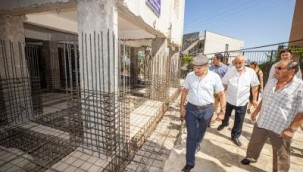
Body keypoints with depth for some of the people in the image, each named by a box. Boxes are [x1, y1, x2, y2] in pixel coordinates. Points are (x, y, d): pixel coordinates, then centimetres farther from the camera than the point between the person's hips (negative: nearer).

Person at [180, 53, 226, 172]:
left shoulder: (214, 77, -12)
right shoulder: (189, 76, -7)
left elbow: (221, 95, -4)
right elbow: (185, 91, 3)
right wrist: (182, 106, 1)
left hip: (206, 110, 0)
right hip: (191, 109, 0)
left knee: (200, 133, 22)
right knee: (191, 135, 5)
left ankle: (195, 145, 56)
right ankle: (190, 163, 20)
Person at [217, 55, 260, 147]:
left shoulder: (251, 72, -11)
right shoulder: (230, 71, -12)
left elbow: (255, 86, 0)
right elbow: (224, 84, -6)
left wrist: (254, 99, 2)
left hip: (242, 101, 0)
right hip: (229, 99, 0)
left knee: (239, 120, 10)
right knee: (226, 115, 22)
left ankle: (235, 136, 31)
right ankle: (224, 123, 54)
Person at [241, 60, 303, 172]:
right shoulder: (271, 82, 3)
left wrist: (291, 129, -19)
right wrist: (256, 112, 16)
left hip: (281, 129, -5)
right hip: (261, 122, 6)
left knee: (280, 155, 15)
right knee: (254, 142, 23)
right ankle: (251, 157, 48)